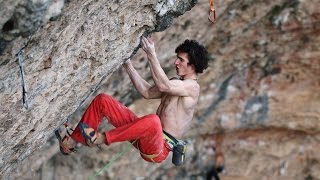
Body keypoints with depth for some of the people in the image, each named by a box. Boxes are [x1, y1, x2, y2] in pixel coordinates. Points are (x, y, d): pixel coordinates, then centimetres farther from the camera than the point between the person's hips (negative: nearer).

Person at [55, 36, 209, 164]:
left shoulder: (192, 86, -8)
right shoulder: (175, 84, 21)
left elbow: (162, 86, -25)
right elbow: (147, 92, 17)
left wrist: (151, 54, -24)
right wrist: (127, 65, 13)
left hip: (159, 147, -9)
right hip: (144, 135, 9)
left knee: (153, 120, -46)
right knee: (102, 100, 2)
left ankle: (102, 139, -32)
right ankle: (71, 141, -5)